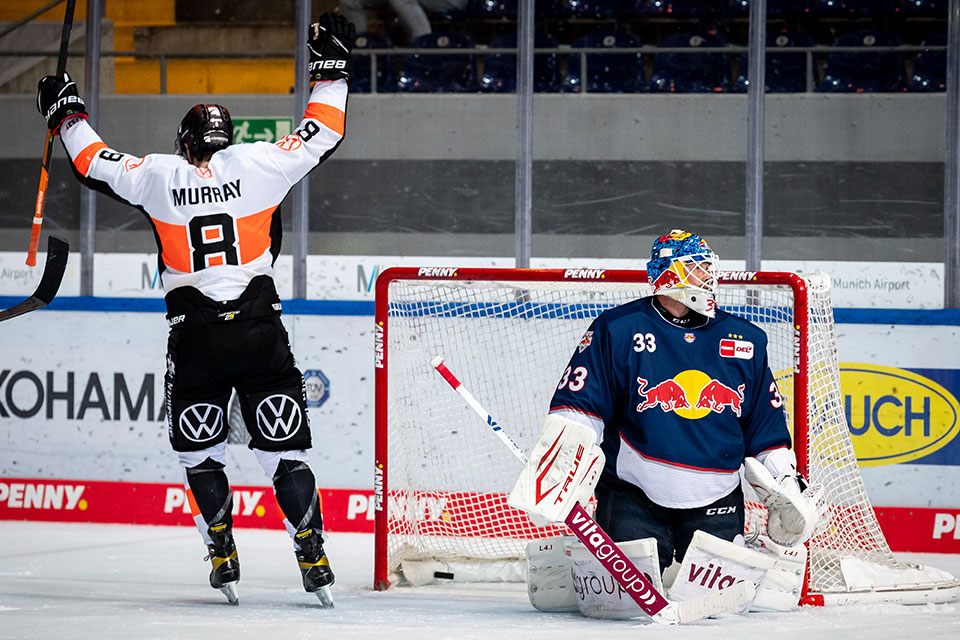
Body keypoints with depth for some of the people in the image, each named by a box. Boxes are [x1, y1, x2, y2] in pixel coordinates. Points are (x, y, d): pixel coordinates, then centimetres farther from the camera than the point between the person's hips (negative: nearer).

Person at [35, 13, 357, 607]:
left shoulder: (159, 176, 3)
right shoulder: (257, 165, 0)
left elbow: (95, 161, 16)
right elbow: (321, 136, 8)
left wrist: (66, 113, 32)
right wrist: (331, 66, 20)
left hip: (194, 337, 0)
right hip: (260, 331, 0)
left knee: (200, 451, 16)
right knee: (284, 447, 2)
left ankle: (223, 558, 11)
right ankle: (314, 559, -5)